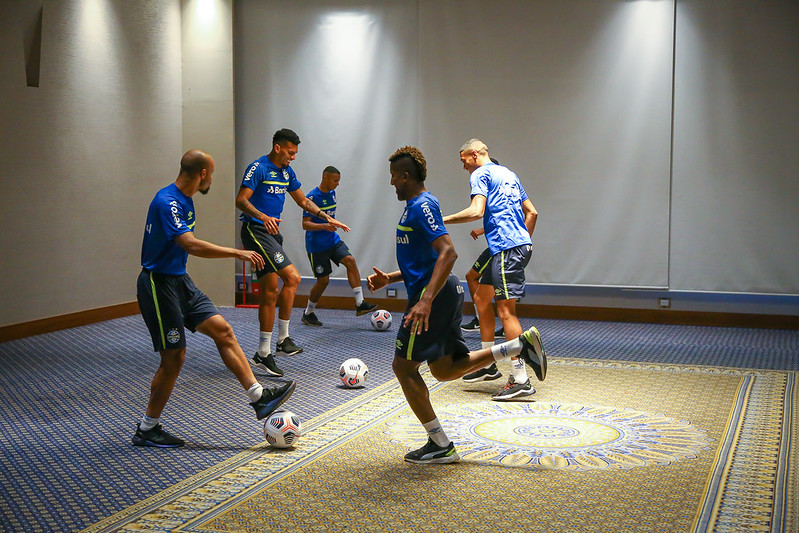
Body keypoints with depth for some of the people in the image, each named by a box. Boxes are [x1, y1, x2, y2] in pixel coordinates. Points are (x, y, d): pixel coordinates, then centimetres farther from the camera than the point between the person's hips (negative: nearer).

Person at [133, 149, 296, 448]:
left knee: (222, 330, 0)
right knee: (174, 358, -4)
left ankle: (258, 397, 1)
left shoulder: (184, 199, 10)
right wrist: (238, 253, -30)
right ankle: (146, 430, 11)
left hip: (180, 281, 9)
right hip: (159, 285, -9)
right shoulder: (166, 202, -21)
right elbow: (191, 245, -33)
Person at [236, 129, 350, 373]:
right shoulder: (258, 168, -10)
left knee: (270, 292, 6)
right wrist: (262, 216, -35)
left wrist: (328, 219, 16)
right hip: (255, 231, -9)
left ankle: (262, 354, 10)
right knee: (292, 278, -18)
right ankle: (282, 338, -9)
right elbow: (241, 200, -18)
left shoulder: (287, 172, 15)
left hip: (271, 233, 9)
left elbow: (303, 201, 24)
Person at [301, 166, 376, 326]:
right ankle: (308, 313, 18)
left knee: (350, 260, -14)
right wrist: (324, 226, -33)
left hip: (333, 240, 7)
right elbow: (305, 224, -20)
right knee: (323, 280, -3)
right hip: (316, 245, -7)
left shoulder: (332, 193, 8)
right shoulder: (312, 197, -16)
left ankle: (360, 304, -15)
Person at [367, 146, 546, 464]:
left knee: (404, 367, -2)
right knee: (443, 370, 15)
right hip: (445, 294, 10)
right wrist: (389, 279, 19)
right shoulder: (418, 205, 18)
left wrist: (426, 300, -33)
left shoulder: (421, 206, -13)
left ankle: (441, 447, 4)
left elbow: (447, 253, -26)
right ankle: (521, 346, 9)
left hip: (434, 296, -10)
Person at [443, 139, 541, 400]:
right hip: (519, 243, 10)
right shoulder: (507, 173, 23)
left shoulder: (481, 174, -3)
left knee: (505, 310, -10)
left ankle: (521, 380, -11)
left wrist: (443, 220, -9)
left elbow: (476, 211, -18)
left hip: (507, 247, -10)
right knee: (481, 298, 19)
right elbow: (532, 212, 23)